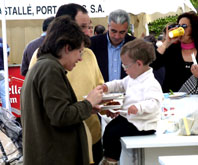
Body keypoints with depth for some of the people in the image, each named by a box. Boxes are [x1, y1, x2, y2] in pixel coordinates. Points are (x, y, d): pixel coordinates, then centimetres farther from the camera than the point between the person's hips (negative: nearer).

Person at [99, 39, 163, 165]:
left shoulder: (151, 84, -25)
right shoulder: (132, 78, 9)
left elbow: (154, 103, -37)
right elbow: (121, 84, 28)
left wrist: (138, 107, -53)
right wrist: (108, 86, 10)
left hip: (142, 124, -10)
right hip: (129, 117, 10)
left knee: (113, 133, -14)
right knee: (109, 127, 8)